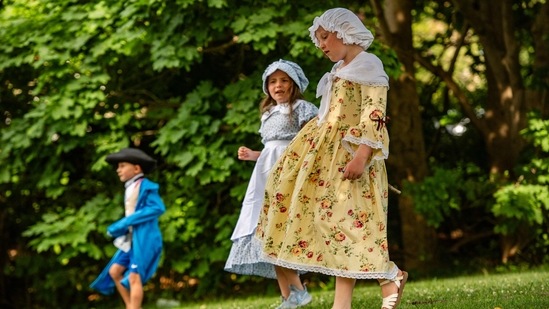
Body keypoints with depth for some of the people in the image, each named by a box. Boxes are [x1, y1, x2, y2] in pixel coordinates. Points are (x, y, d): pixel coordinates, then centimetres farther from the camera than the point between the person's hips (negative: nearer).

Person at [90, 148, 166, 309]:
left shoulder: (145, 186, -11)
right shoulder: (130, 188, 15)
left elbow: (158, 208, -23)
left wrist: (126, 222, -22)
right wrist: (117, 228, -2)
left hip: (144, 239, -9)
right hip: (131, 239, 9)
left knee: (134, 277, -10)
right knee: (114, 271, 8)